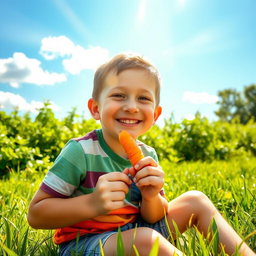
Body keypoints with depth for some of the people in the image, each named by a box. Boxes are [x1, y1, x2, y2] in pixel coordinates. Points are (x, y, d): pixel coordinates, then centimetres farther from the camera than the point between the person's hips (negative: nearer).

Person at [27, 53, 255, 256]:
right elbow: (36, 215, -18)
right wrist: (93, 204, -33)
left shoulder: (148, 155, -4)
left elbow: (154, 219, 1)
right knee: (144, 238, -36)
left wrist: (152, 197, -23)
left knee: (196, 200, 0)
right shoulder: (80, 151, -20)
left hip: (131, 231, 6)